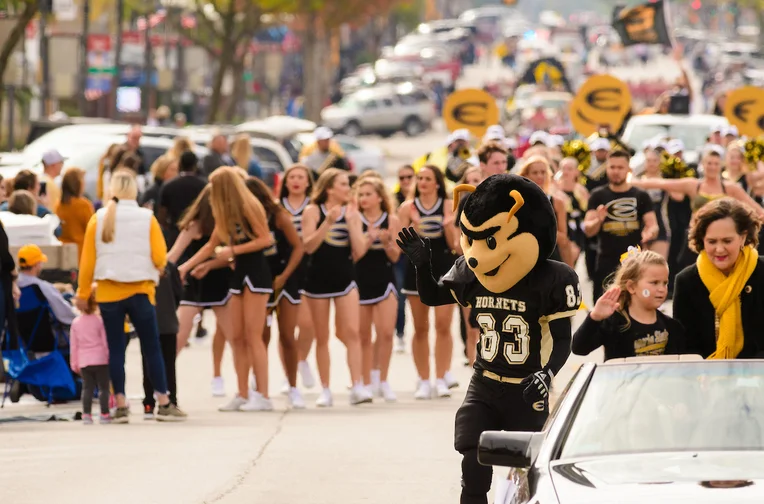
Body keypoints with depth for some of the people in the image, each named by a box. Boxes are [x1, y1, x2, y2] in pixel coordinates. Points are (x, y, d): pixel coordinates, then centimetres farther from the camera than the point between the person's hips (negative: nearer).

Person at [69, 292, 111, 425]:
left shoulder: (76, 323, 6)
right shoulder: (99, 320, -5)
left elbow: (73, 345, 9)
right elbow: (105, 341, -5)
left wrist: (74, 364, 15)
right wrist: (110, 357, 3)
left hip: (84, 362, 3)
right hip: (101, 360, -3)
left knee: (87, 388, 5)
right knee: (103, 387, 1)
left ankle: (86, 414, -2)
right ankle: (104, 414, -2)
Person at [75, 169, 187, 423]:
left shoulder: (98, 219, -2)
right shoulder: (147, 218, -4)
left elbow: (87, 260, -1)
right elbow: (160, 257, -7)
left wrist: (83, 293, 8)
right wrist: (153, 271, 16)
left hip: (108, 294, 1)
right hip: (140, 291, -1)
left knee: (116, 349, 6)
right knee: (152, 348, 5)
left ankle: (121, 406, 4)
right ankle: (164, 404, 6)